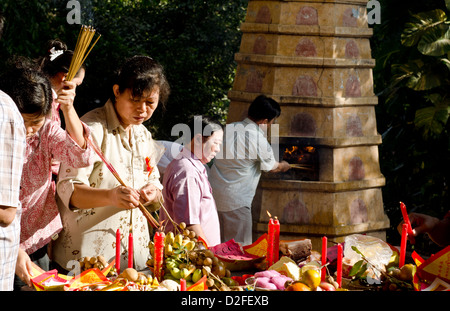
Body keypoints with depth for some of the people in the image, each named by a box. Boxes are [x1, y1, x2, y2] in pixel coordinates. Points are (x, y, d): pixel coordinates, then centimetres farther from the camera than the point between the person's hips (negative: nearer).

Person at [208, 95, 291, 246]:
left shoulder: (229, 129, 5)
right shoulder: (258, 140, -13)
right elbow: (272, 168, 3)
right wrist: (284, 166, 27)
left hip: (213, 194, 7)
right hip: (235, 200, -7)